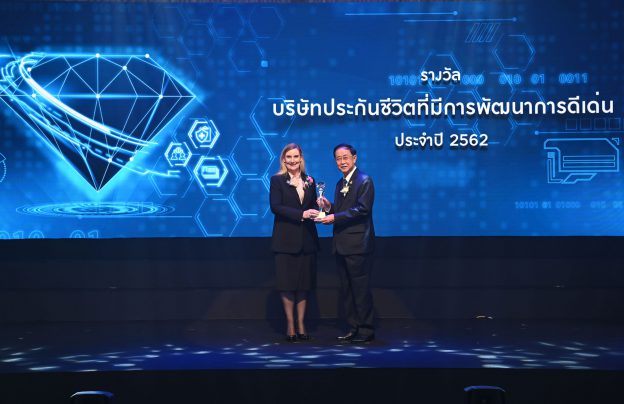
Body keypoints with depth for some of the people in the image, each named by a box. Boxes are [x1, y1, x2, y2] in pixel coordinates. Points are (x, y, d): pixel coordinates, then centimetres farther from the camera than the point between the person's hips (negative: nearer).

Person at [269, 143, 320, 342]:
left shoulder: (310, 181, 11)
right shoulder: (277, 180, -1)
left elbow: (313, 207, 13)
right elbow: (275, 206, -12)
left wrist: (320, 207, -10)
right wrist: (301, 214, -20)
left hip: (307, 239, 3)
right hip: (286, 239, -3)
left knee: (304, 283, 5)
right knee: (287, 283, 0)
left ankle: (301, 324, 12)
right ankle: (290, 324, 9)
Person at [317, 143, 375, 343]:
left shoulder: (364, 181, -8)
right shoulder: (340, 184, 18)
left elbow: (362, 210, -18)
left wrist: (335, 217, -20)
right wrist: (328, 207, 0)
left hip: (357, 244, -9)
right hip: (341, 245, 9)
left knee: (361, 288, -4)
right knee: (346, 289, 12)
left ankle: (366, 330, 3)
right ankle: (354, 328, 19)